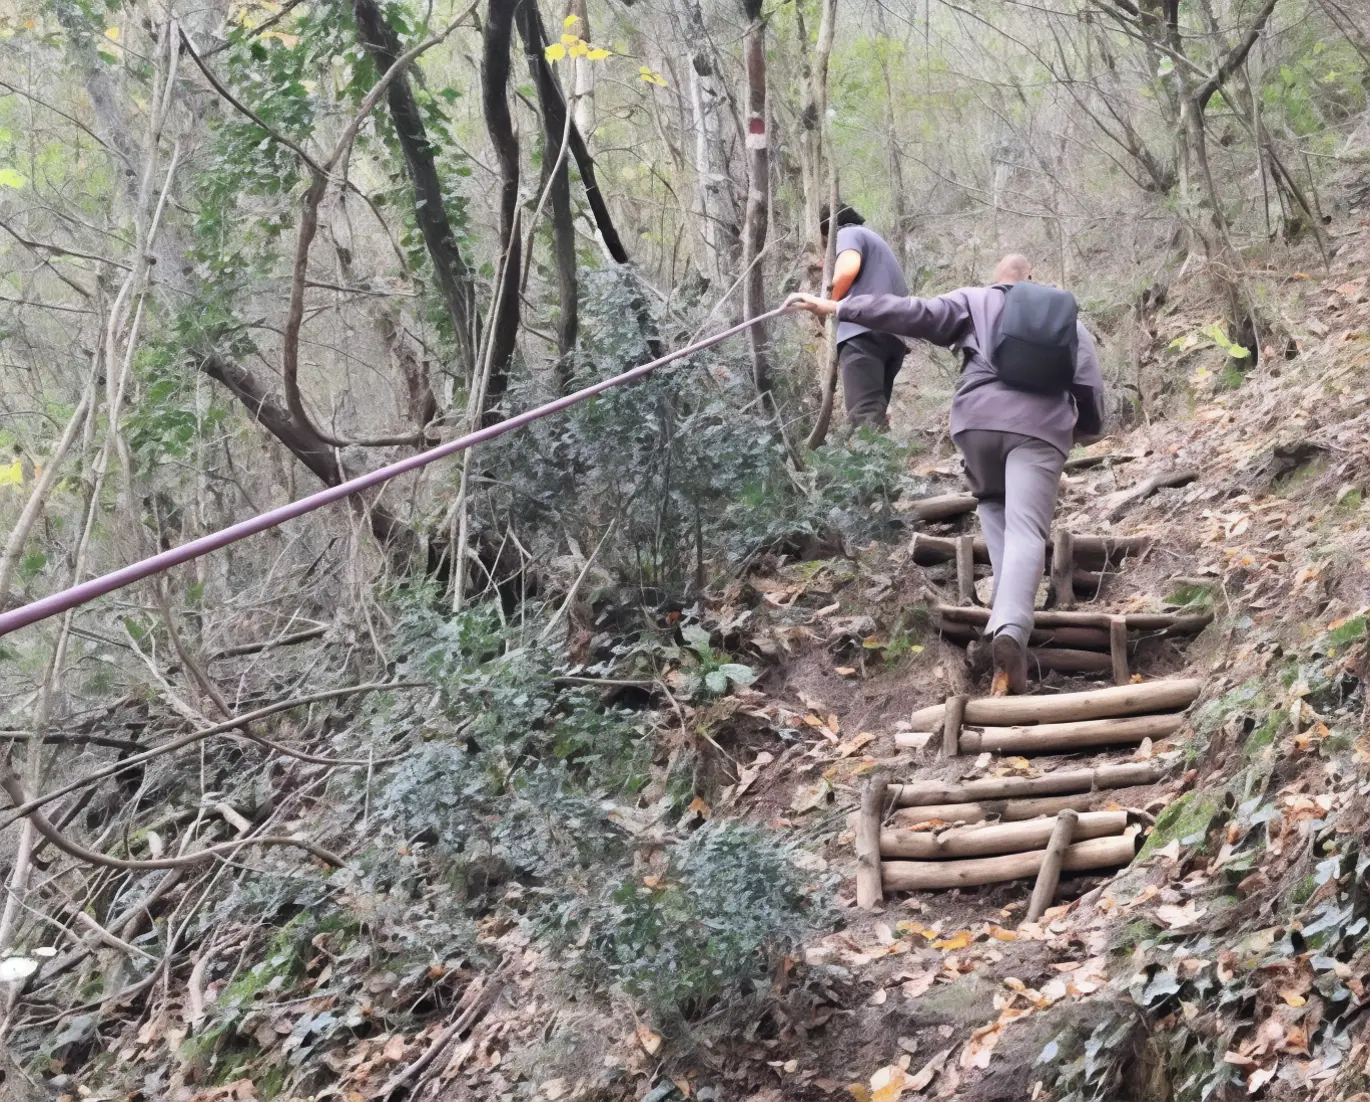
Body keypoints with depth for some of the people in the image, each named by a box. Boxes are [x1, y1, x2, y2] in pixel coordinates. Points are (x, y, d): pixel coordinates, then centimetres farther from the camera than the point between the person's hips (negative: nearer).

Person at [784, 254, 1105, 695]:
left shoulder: (973, 301, 21)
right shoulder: (1068, 321, 28)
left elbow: (916, 314, 6)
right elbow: (1090, 389, 23)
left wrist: (836, 308, 4)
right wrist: (1086, 429, 44)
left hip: (978, 418, 0)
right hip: (1040, 427, 0)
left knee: (993, 505, 26)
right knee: (1026, 531, -10)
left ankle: (1009, 610, 15)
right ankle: (1011, 628, -33)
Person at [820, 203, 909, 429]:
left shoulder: (848, 234, 8)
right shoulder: (874, 240, 36)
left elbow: (848, 268, -14)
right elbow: (900, 291, 32)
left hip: (864, 332, -9)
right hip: (892, 336, 9)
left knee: (864, 418, -21)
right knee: (874, 417, 7)